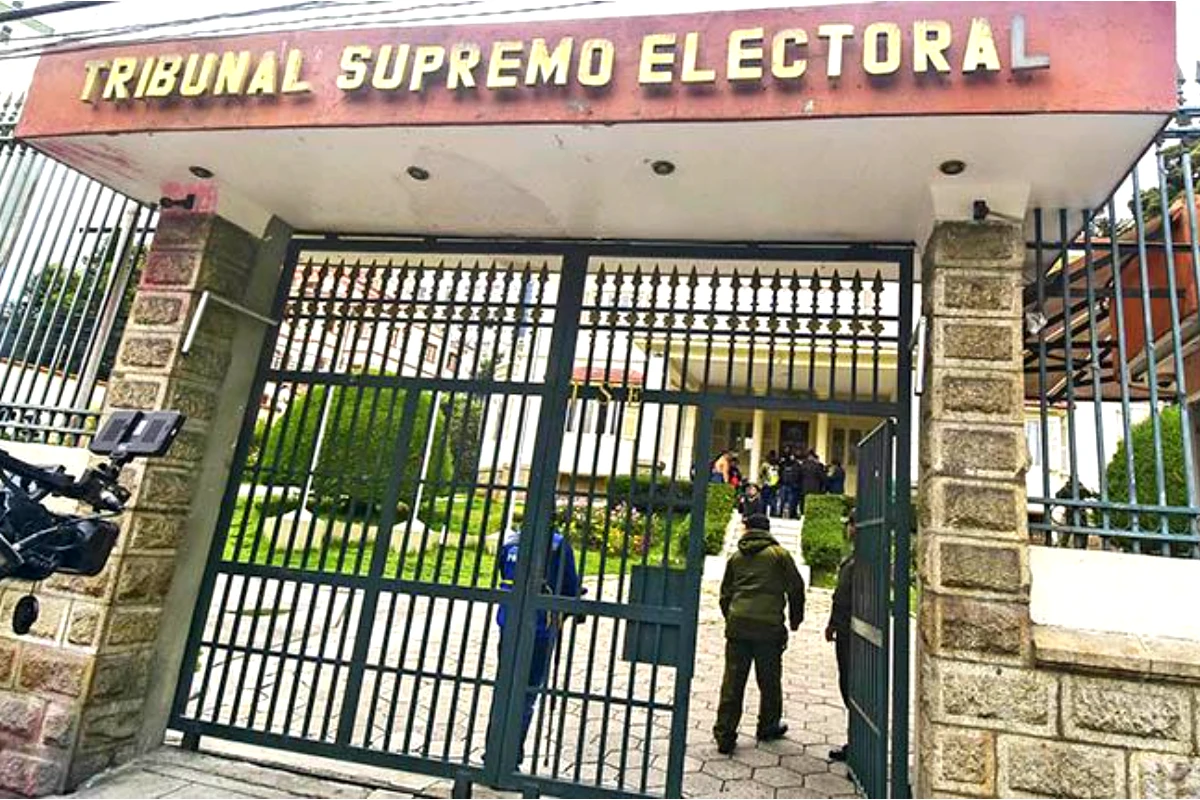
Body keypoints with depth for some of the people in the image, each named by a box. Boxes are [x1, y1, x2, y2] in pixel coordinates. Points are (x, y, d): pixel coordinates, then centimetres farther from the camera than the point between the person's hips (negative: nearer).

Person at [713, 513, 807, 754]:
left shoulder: (736, 557, 13)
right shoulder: (779, 554, 3)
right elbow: (796, 588, 3)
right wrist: (795, 619, 16)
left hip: (737, 625, 2)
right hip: (769, 626, -2)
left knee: (732, 682, 5)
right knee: (769, 680, 15)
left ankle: (725, 734, 5)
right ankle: (768, 727, 30)